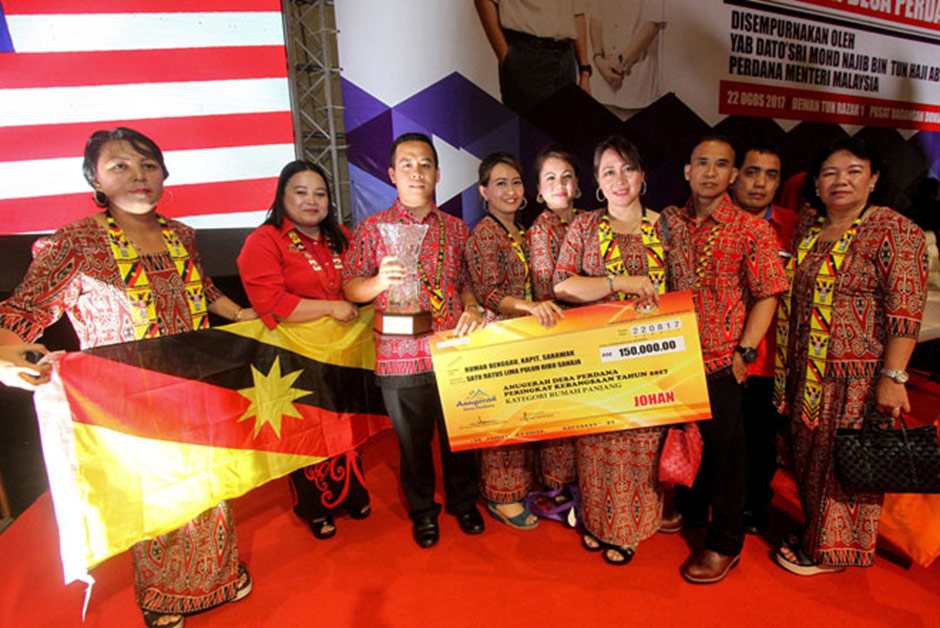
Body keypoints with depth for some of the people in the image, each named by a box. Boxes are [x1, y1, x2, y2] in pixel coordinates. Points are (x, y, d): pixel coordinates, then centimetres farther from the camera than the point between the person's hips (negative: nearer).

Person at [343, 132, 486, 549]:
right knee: (413, 440, 13)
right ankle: (422, 510, 36)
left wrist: (471, 307, -6)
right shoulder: (372, 228, 0)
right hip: (401, 357, -2)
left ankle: (463, 500, 40)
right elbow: (350, 288, 1)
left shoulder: (456, 228, 8)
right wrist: (379, 282, -19)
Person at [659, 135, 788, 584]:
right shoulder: (670, 222, 3)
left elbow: (766, 297, -7)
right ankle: (689, 505, 43)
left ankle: (725, 543, 26)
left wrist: (742, 353, -13)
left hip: (720, 362, -4)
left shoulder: (751, 231, -8)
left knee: (724, 450, 8)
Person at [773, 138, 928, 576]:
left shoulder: (894, 232, -9)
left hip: (858, 376, -6)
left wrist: (893, 377, -20)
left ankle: (831, 550, 24)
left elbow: (905, 310, -15)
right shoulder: (807, 232, 11)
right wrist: (790, 369, 16)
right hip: (807, 374, 7)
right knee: (809, 456, 16)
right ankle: (816, 533, 36)